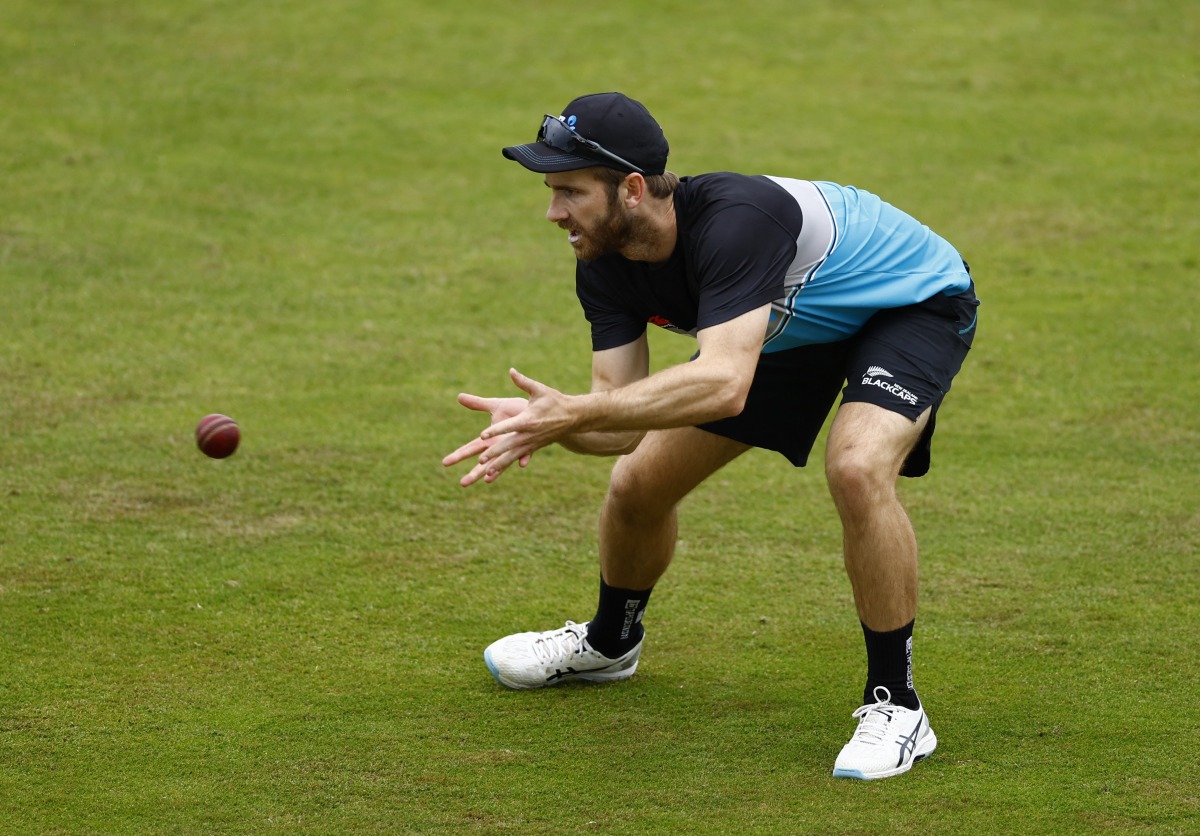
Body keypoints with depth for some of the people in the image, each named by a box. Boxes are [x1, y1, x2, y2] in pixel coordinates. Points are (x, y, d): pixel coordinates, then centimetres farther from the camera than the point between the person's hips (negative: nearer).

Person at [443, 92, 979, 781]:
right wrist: (544, 421, -42)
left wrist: (571, 413, -56)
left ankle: (896, 705, -20)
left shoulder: (734, 220, -42)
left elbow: (724, 383, -53)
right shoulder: (605, 266, -18)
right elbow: (626, 425, -21)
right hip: (793, 329, 8)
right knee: (638, 485, 7)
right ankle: (611, 643, 40)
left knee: (857, 468, -36)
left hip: (915, 303, -8)